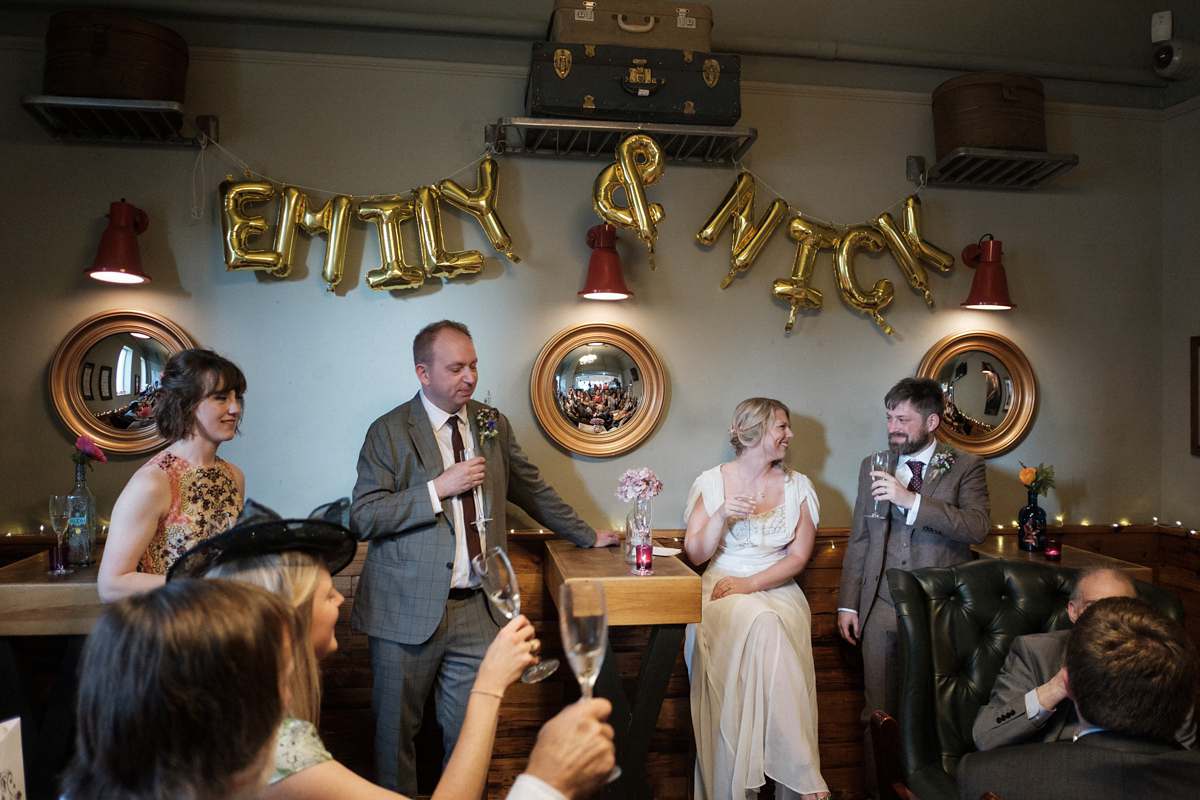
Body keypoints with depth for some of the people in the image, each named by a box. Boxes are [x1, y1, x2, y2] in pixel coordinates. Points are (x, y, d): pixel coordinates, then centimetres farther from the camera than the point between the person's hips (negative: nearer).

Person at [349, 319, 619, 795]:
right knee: (396, 729, 10)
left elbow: (531, 488, 20)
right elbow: (364, 517, -11)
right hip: (408, 611, -3)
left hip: (476, 609, 3)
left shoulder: (493, 425, 9)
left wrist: (585, 535, 24)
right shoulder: (389, 431, -4)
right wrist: (439, 488, -17)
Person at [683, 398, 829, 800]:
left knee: (767, 628, -33)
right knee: (763, 624, -33)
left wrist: (750, 584, -13)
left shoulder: (797, 486, 9)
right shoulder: (712, 482, 5)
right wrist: (722, 516, -16)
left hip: (778, 591, 1)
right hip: (723, 592, -1)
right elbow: (696, 554, 2)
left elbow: (798, 556, 2)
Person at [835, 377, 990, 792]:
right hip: (883, 606, 2)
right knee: (879, 712, 5)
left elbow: (977, 526, -15)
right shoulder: (873, 467, 11)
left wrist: (911, 500, -22)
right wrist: (848, 604, 7)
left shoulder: (965, 467, 2)